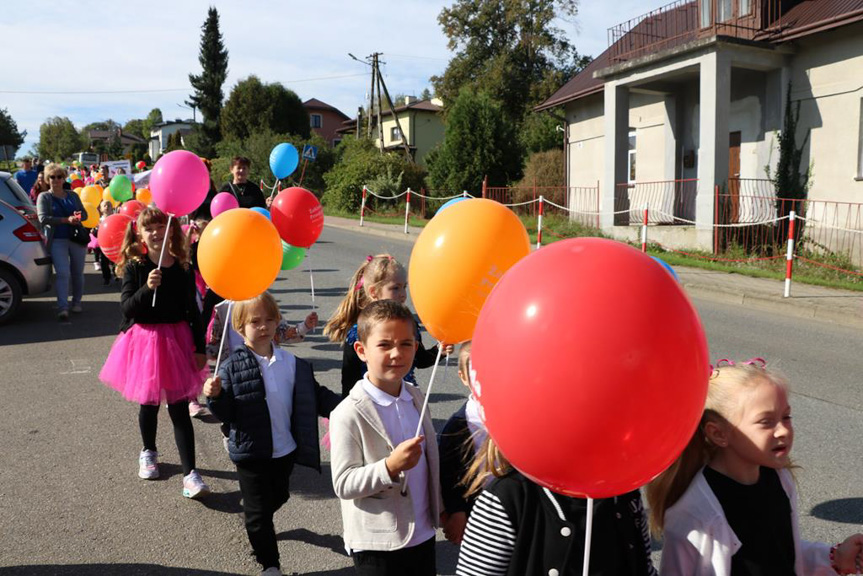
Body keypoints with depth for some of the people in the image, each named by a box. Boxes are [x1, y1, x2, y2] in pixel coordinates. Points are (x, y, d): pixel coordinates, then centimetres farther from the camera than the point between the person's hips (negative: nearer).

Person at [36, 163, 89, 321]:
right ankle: (62, 308, -18)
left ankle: (76, 302, 23)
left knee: (77, 273, 9)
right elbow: (43, 218, -8)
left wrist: (78, 216, -13)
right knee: (63, 273, -15)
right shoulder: (44, 197, 4)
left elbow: (84, 213, 12)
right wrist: (66, 220, -19)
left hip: (77, 238, 3)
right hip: (57, 240, -3)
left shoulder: (73, 195, 14)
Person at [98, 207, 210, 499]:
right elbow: (126, 307, -11)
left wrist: (200, 349, 2)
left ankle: (190, 473, 1)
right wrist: (146, 288, -29)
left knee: (179, 408, 0)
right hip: (145, 340, 0)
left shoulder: (182, 267, -1)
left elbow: (193, 310, 3)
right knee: (148, 402, 16)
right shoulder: (134, 267, -5)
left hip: (177, 340, 0)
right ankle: (148, 452, 43)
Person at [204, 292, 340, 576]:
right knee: (258, 510, 6)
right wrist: (215, 396, -32)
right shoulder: (232, 367, -13)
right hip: (251, 452, -4)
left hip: (285, 449, 5)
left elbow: (316, 396, 3)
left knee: (278, 497, 25)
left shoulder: (292, 363, -4)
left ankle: (258, 524, 58)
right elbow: (226, 413, -13)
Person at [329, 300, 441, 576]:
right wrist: (390, 467, -31)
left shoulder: (417, 398, 0)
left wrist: (440, 510, 15)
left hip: (423, 534, 6)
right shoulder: (348, 415, -19)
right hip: (377, 546, -5)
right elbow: (343, 485, -19)